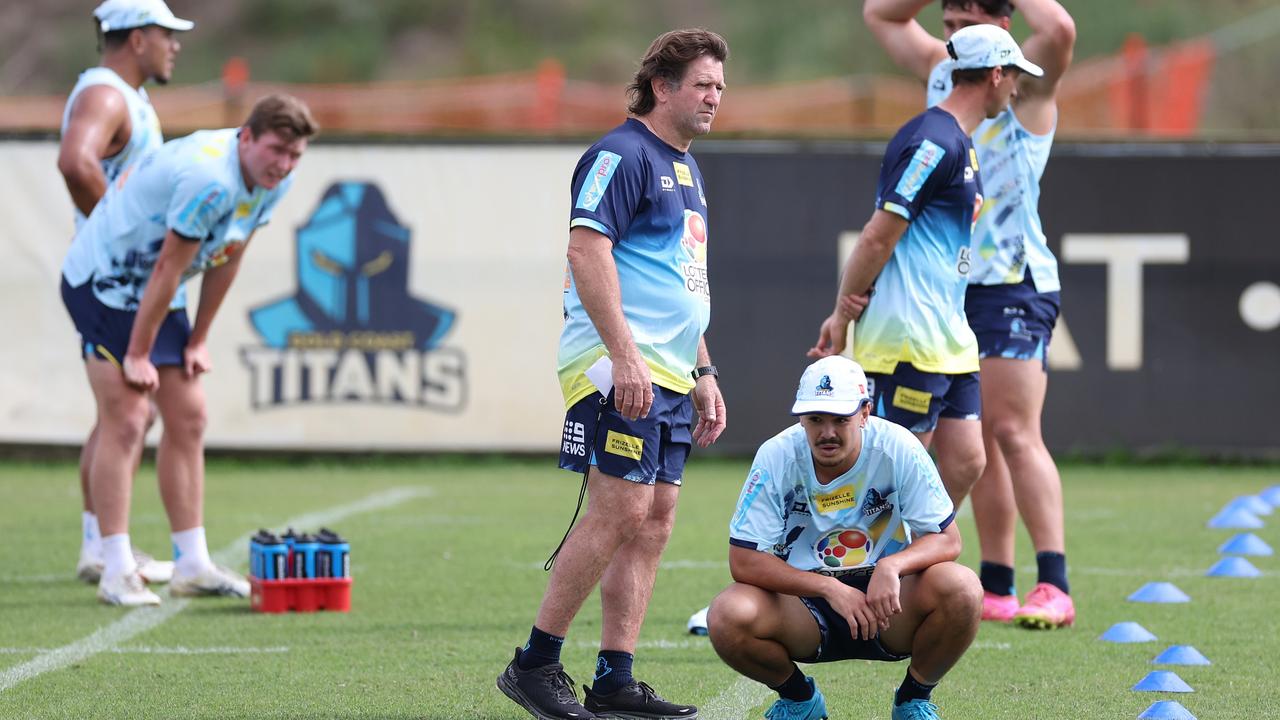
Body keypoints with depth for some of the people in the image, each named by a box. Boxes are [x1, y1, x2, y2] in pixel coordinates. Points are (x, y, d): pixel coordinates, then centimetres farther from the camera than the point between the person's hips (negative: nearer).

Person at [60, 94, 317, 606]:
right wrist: (137, 356, -18)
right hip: (104, 281, -9)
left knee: (188, 418, 7)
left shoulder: (274, 182, -3)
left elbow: (226, 261, 7)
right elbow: (168, 270, -25)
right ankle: (116, 573, -11)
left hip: (154, 297, 9)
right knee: (125, 422, -13)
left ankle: (192, 566, 11)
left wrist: (197, 342, 8)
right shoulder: (210, 180, -31)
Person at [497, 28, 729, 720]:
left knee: (653, 521, 5)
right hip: (619, 368, -10)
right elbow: (587, 250, -18)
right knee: (619, 511, -14)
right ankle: (534, 663, -8)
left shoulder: (685, 167, 22)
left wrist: (703, 372, 25)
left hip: (670, 376, 10)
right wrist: (624, 355, -24)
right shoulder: (622, 155, -8)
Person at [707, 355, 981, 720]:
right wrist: (830, 588, -28)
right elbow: (744, 561, -16)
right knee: (728, 618, -30)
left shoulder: (898, 449, -14)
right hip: (806, 600, 0)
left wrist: (892, 566, -33)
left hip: (885, 599, 0)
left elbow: (947, 540, -11)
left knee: (962, 589, -30)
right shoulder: (777, 457, -14)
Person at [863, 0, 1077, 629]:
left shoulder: (1025, 85, -4)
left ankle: (1055, 587, -20)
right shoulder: (942, 74, 15)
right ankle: (996, 589, 9)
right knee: (975, 442, 6)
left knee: (1014, 433, -16)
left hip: (1013, 285, -7)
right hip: (950, 286, 7)